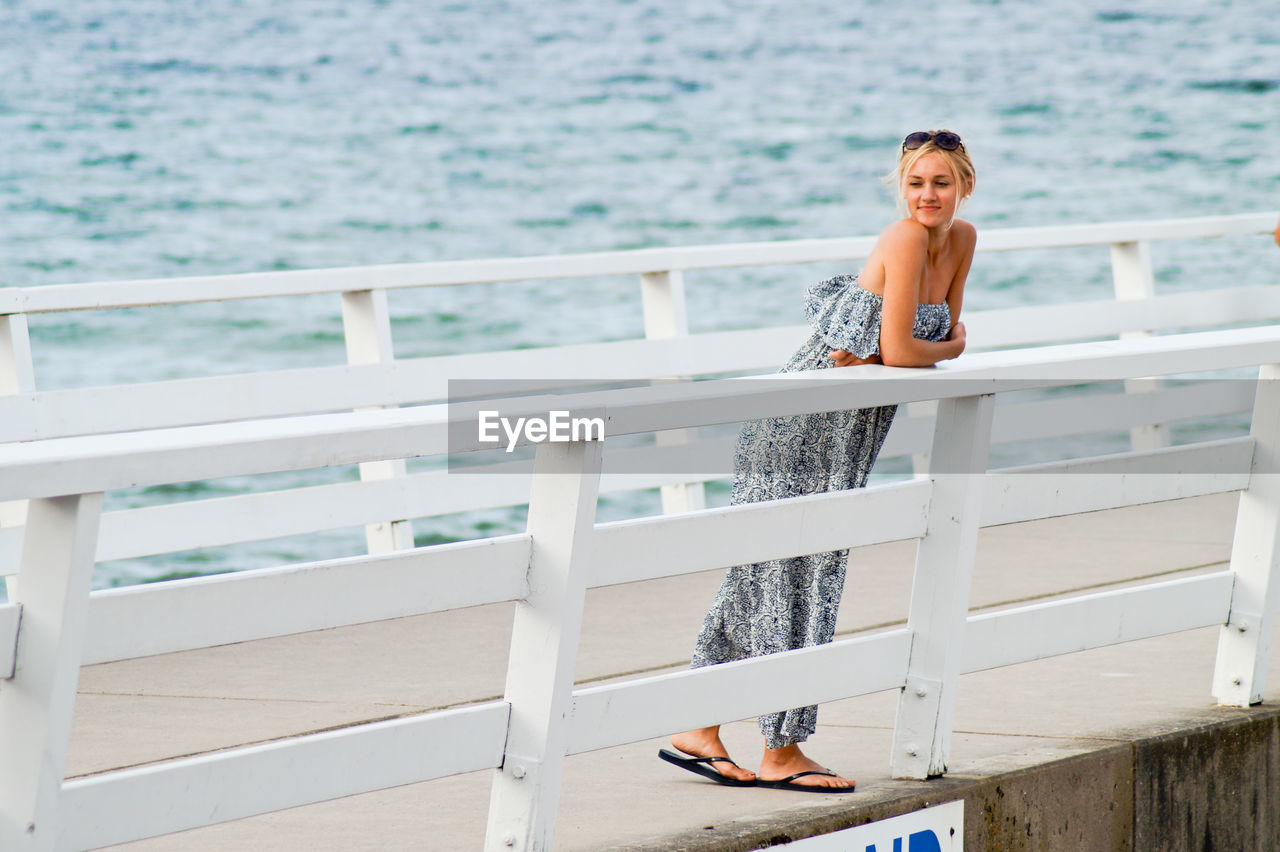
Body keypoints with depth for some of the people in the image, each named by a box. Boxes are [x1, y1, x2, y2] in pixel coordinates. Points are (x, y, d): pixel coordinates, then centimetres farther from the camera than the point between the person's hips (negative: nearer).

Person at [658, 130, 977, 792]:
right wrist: (948, 347, -2)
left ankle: (699, 731, 17)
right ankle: (781, 753, 2)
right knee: (788, 571, -3)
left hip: (851, 427, 8)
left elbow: (944, 335, 10)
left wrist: (874, 354, -8)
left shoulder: (962, 240, 7)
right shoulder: (906, 240, -19)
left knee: (781, 570, 11)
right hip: (804, 420, -8)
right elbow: (901, 350, -23)